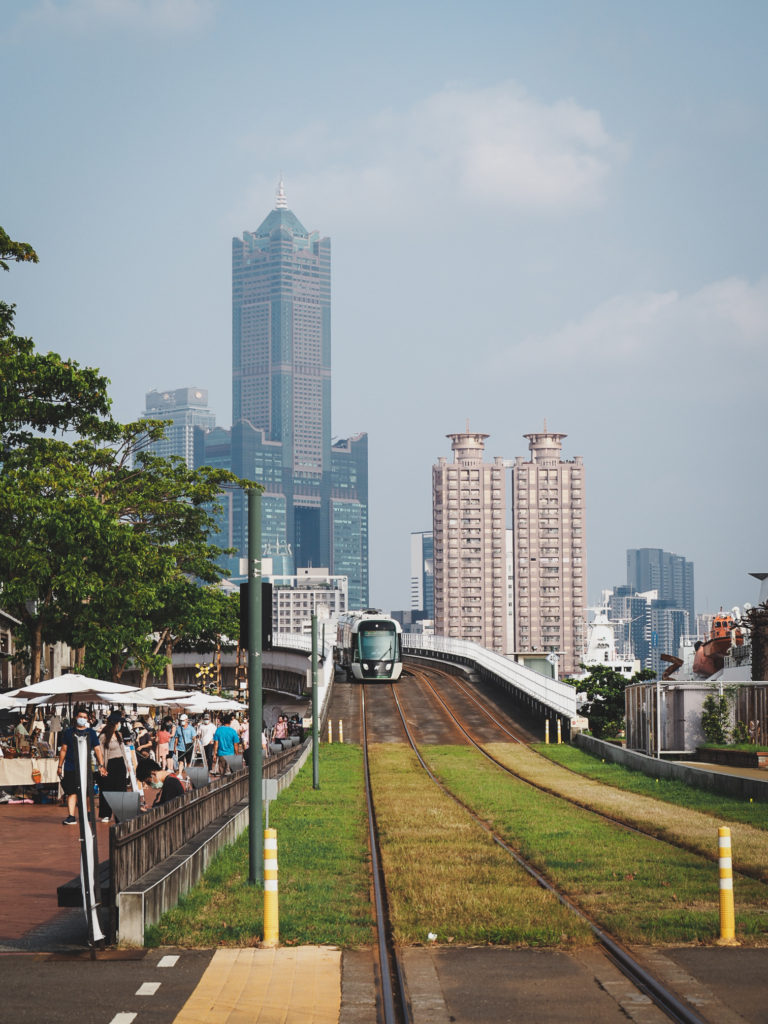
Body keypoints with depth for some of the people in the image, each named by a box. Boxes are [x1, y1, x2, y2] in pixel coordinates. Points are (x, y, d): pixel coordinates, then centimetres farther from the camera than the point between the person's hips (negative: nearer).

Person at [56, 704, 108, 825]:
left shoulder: (91, 733, 8)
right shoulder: (69, 732, 7)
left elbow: (97, 749, 6)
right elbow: (63, 750, 10)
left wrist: (101, 765, -3)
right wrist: (60, 766, 7)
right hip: (70, 768, 0)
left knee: (85, 793, 5)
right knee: (71, 792, -5)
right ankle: (71, 817, -5)